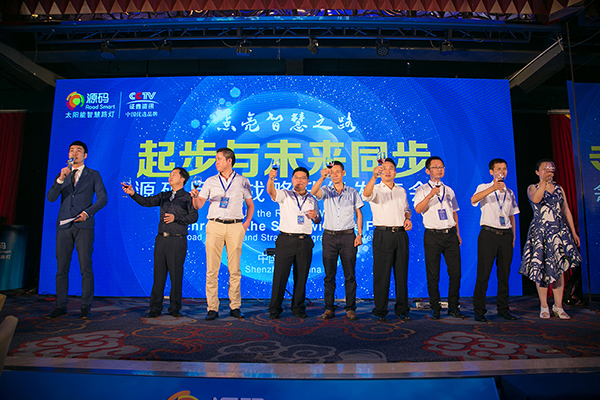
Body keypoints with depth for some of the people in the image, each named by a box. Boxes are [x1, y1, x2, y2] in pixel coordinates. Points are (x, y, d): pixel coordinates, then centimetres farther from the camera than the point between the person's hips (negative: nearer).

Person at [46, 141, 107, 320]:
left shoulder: (93, 175, 9)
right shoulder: (61, 175, 17)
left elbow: (102, 198, 1)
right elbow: (51, 197, 5)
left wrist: (87, 212, -12)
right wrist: (61, 179, -9)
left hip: (84, 225, -3)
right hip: (64, 225, 3)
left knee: (86, 268, -4)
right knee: (61, 268, 5)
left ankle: (86, 307, 2)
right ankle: (60, 306, 14)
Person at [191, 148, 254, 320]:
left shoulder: (242, 181, 10)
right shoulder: (210, 181, 12)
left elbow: (250, 205, 16)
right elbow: (199, 205, 6)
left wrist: (246, 224, 5)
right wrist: (195, 197, -15)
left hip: (235, 227, -1)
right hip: (214, 226, 1)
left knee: (235, 269, 1)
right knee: (212, 269, -2)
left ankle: (235, 306, 11)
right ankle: (212, 308, 6)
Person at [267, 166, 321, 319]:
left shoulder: (312, 200, 16)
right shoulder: (285, 195, 6)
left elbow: (318, 221, 23)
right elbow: (271, 191, -15)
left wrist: (315, 216, 0)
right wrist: (271, 179, -35)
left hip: (305, 242, 3)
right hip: (286, 240, -2)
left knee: (301, 276, 6)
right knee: (280, 275, -3)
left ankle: (298, 308, 20)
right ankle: (275, 309, 9)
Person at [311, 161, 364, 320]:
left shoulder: (352, 192, 11)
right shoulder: (326, 191, 10)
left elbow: (359, 213, 11)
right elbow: (313, 192, -12)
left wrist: (359, 234, 1)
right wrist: (322, 177, -28)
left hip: (348, 236, 0)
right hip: (329, 236, 0)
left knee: (350, 275, 0)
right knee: (329, 274, 3)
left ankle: (350, 309, 8)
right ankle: (329, 309, 10)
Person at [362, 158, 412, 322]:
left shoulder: (401, 190, 17)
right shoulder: (376, 189, 1)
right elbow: (366, 195, -23)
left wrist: (408, 219, 6)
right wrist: (374, 176, -37)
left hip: (401, 234, 4)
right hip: (383, 234, -4)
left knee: (402, 273, 8)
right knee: (382, 274, -1)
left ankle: (402, 309, 20)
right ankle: (380, 311, 9)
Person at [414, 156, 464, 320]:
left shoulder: (449, 190, 18)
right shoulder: (422, 190, 3)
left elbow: (454, 212, 23)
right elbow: (418, 209, -15)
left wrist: (457, 233, 15)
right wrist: (430, 195, -29)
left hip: (450, 234, 4)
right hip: (432, 235, -4)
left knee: (455, 272, 2)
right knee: (433, 275, 1)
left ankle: (453, 306, 16)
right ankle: (435, 308, 13)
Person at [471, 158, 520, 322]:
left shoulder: (509, 193, 17)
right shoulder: (484, 188, 2)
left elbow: (512, 215, 20)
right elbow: (474, 199, -21)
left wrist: (513, 236, 11)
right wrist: (493, 188, -33)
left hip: (506, 235, 5)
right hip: (488, 234, -4)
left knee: (504, 273, 7)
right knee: (483, 273, -5)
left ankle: (503, 309, 19)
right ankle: (479, 310, 3)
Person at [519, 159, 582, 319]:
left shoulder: (559, 188, 15)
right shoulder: (532, 188, 3)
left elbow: (566, 211, 16)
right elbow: (535, 199, -21)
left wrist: (573, 232, 12)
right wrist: (544, 181, -28)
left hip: (559, 230, 4)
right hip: (540, 231, -4)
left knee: (559, 268, 2)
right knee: (542, 267, -2)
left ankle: (558, 306, 10)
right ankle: (544, 306, 8)